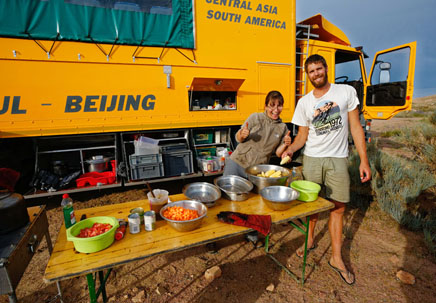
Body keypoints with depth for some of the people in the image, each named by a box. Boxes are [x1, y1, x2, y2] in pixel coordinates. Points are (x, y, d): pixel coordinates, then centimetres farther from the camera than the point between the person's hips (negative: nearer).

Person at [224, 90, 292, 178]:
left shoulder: (283, 128, 2)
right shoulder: (255, 117, -5)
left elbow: (278, 153, 3)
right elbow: (238, 139, 0)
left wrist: (285, 144, -16)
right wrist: (242, 135, -22)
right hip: (237, 162, -1)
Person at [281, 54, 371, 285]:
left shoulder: (347, 92, -1)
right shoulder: (304, 102, 3)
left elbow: (355, 127, 0)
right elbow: (302, 136, 5)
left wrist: (364, 160, -4)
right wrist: (290, 149, -16)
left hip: (337, 160, -1)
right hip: (311, 159, 1)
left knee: (338, 207, 5)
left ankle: (336, 258, 22)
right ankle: (310, 241, 35)